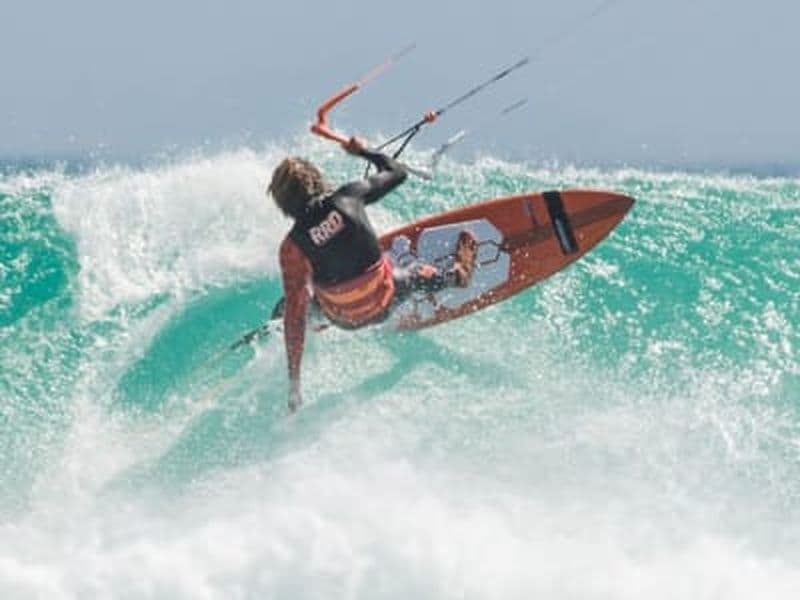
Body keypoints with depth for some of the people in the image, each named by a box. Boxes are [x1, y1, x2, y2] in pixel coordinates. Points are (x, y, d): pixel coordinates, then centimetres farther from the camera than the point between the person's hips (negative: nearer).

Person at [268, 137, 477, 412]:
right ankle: (457, 274, 66)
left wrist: (293, 379, -14)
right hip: (385, 301, 1)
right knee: (418, 273, 36)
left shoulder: (292, 247, -21)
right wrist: (364, 151, 21)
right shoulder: (348, 196, -19)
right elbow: (396, 172, 0)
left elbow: (295, 311, -20)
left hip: (343, 319, -1)